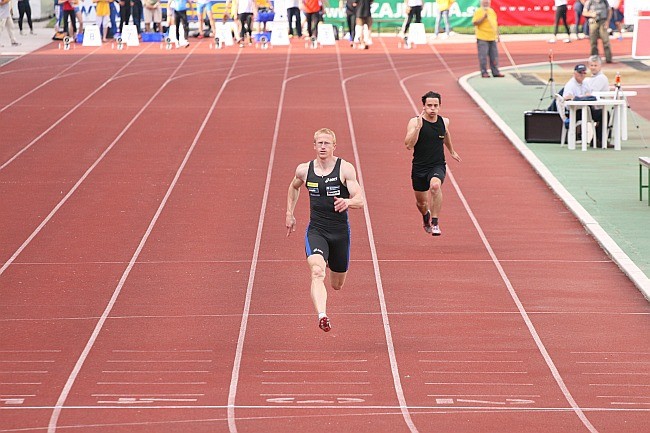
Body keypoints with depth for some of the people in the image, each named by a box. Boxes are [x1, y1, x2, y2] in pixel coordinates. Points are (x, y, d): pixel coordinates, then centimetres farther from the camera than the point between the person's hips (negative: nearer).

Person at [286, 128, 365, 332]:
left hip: (340, 231, 0)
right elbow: (294, 187, 25)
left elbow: (360, 201, -13)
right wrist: (289, 214, 20)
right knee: (317, 272, -29)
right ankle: (322, 317, -44)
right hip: (316, 230, 0)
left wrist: (348, 202, -35)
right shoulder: (304, 170, 1)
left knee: (337, 285, 17)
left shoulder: (345, 169, -8)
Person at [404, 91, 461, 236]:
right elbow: (409, 145, -23)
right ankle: (426, 215, 54)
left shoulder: (444, 122, 0)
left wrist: (451, 151, 37)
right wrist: (418, 127, -31)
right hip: (419, 167, 0)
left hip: (438, 166, 0)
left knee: (435, 185, -35)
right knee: (421, 202, 15)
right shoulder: (414, 122, -11)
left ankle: (435, 223, -27)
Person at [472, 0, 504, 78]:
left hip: (492, 38, 7)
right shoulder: (478, 12, -5)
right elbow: (475, 23, -14)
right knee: (483, 56, -6)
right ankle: (484, 72, -1)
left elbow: (495, 23, 23)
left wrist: (497, 34, 19)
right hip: (482, 38, -7)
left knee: (494, 56, 8)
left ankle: (495, 72, 14)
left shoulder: (492, 11, 16)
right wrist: (483, 17, -22)